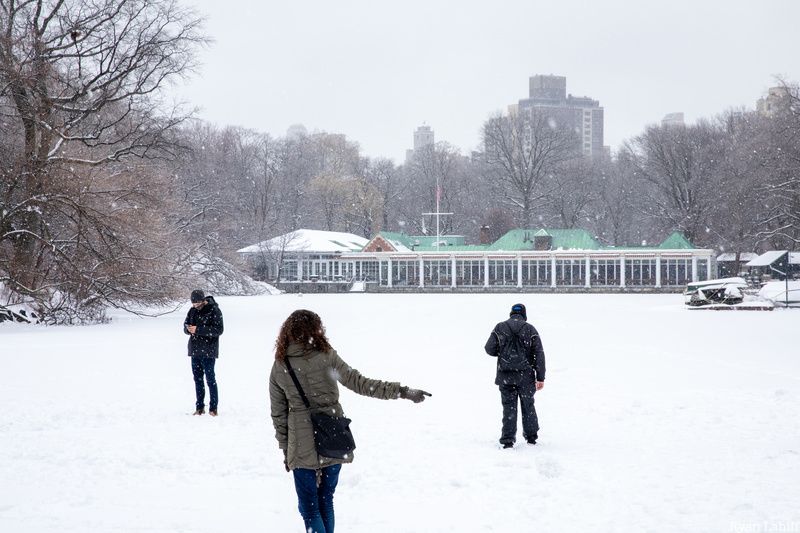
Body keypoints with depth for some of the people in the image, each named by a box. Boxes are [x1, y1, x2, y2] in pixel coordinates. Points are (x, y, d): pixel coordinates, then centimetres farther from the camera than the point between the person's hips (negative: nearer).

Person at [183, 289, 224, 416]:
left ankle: (213, 408, 2)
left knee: (210, 379, -4)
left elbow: (218, 330, -18)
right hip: (195, 351, 6)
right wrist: (188, 329, -10)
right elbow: (186, 326, 17)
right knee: (198, 379, 10)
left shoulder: (214, 311, -10)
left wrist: (198, 329, -23)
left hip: (208, 352, -6)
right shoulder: (193, 311, 10)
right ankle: (199, 407, 17)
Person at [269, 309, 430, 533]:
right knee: (325, 500, 18)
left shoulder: (279, 367, -2)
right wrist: (403, 391, -13)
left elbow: (278, 413, 4)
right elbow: (360, 384, -14)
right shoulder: (326, 357, -9)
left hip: (302, 447, -1)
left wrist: (285, 449, 15)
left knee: (309, 506, 7)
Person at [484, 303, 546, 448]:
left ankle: (508, 440, 0)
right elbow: (539, 354, -2)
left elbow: (489, 349, 0)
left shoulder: (500, 328, 0)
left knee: (509, 407, 3)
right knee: (528, 405, 15)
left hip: (505, 376, 0)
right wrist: (540, 377, 1)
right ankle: (531, 436, 24)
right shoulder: (530, 329, 0)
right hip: (526, 375, 0)